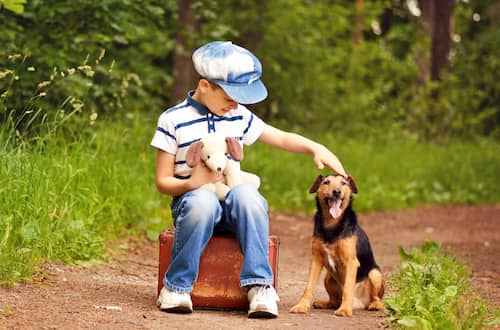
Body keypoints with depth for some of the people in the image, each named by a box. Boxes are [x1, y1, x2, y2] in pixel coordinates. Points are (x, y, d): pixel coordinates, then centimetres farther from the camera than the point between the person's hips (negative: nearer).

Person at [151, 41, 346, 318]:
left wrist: (315, 148, -2)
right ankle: (177, 287, -27)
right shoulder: (173, 120, -1)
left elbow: (282, 139, 18)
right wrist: (191, 183, -23)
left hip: (233, 205, 3)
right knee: (203, 200, -40)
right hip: (192, 199, -3)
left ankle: (259, 285, -33)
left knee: (246, 194, -34)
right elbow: (163, 181, -2)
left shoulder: (239, 117, 12)